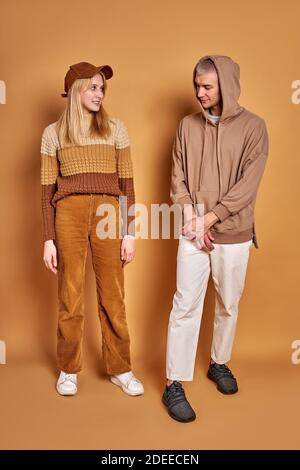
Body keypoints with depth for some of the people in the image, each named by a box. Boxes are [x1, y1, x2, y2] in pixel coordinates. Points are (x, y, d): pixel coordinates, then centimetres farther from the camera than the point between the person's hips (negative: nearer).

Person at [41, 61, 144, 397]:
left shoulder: (115, 128, 9)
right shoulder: (53, 134, 8)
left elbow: (126, 183, 7)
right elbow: (48, 190, 7)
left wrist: (129, 232, 2)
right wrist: (48, 239, 2)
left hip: (108, 214, 1)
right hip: (69, 214, 0)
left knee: (112, 296, 6)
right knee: (70, 297, 7)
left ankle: (120, 369, 23)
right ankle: (68, 369, 26)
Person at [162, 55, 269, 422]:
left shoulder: (253, 127, -3)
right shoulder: (188, 125, 5)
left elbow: (247, 185, -10)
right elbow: (178, 178, 3)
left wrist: (208, 218, -14)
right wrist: (190, 220, -10)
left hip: (234, 234, 0)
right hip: (193, 233, 1)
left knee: (228, 305, 13)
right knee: (185, 306, -1)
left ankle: (220, 363, 36)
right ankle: (174, 385, 9)